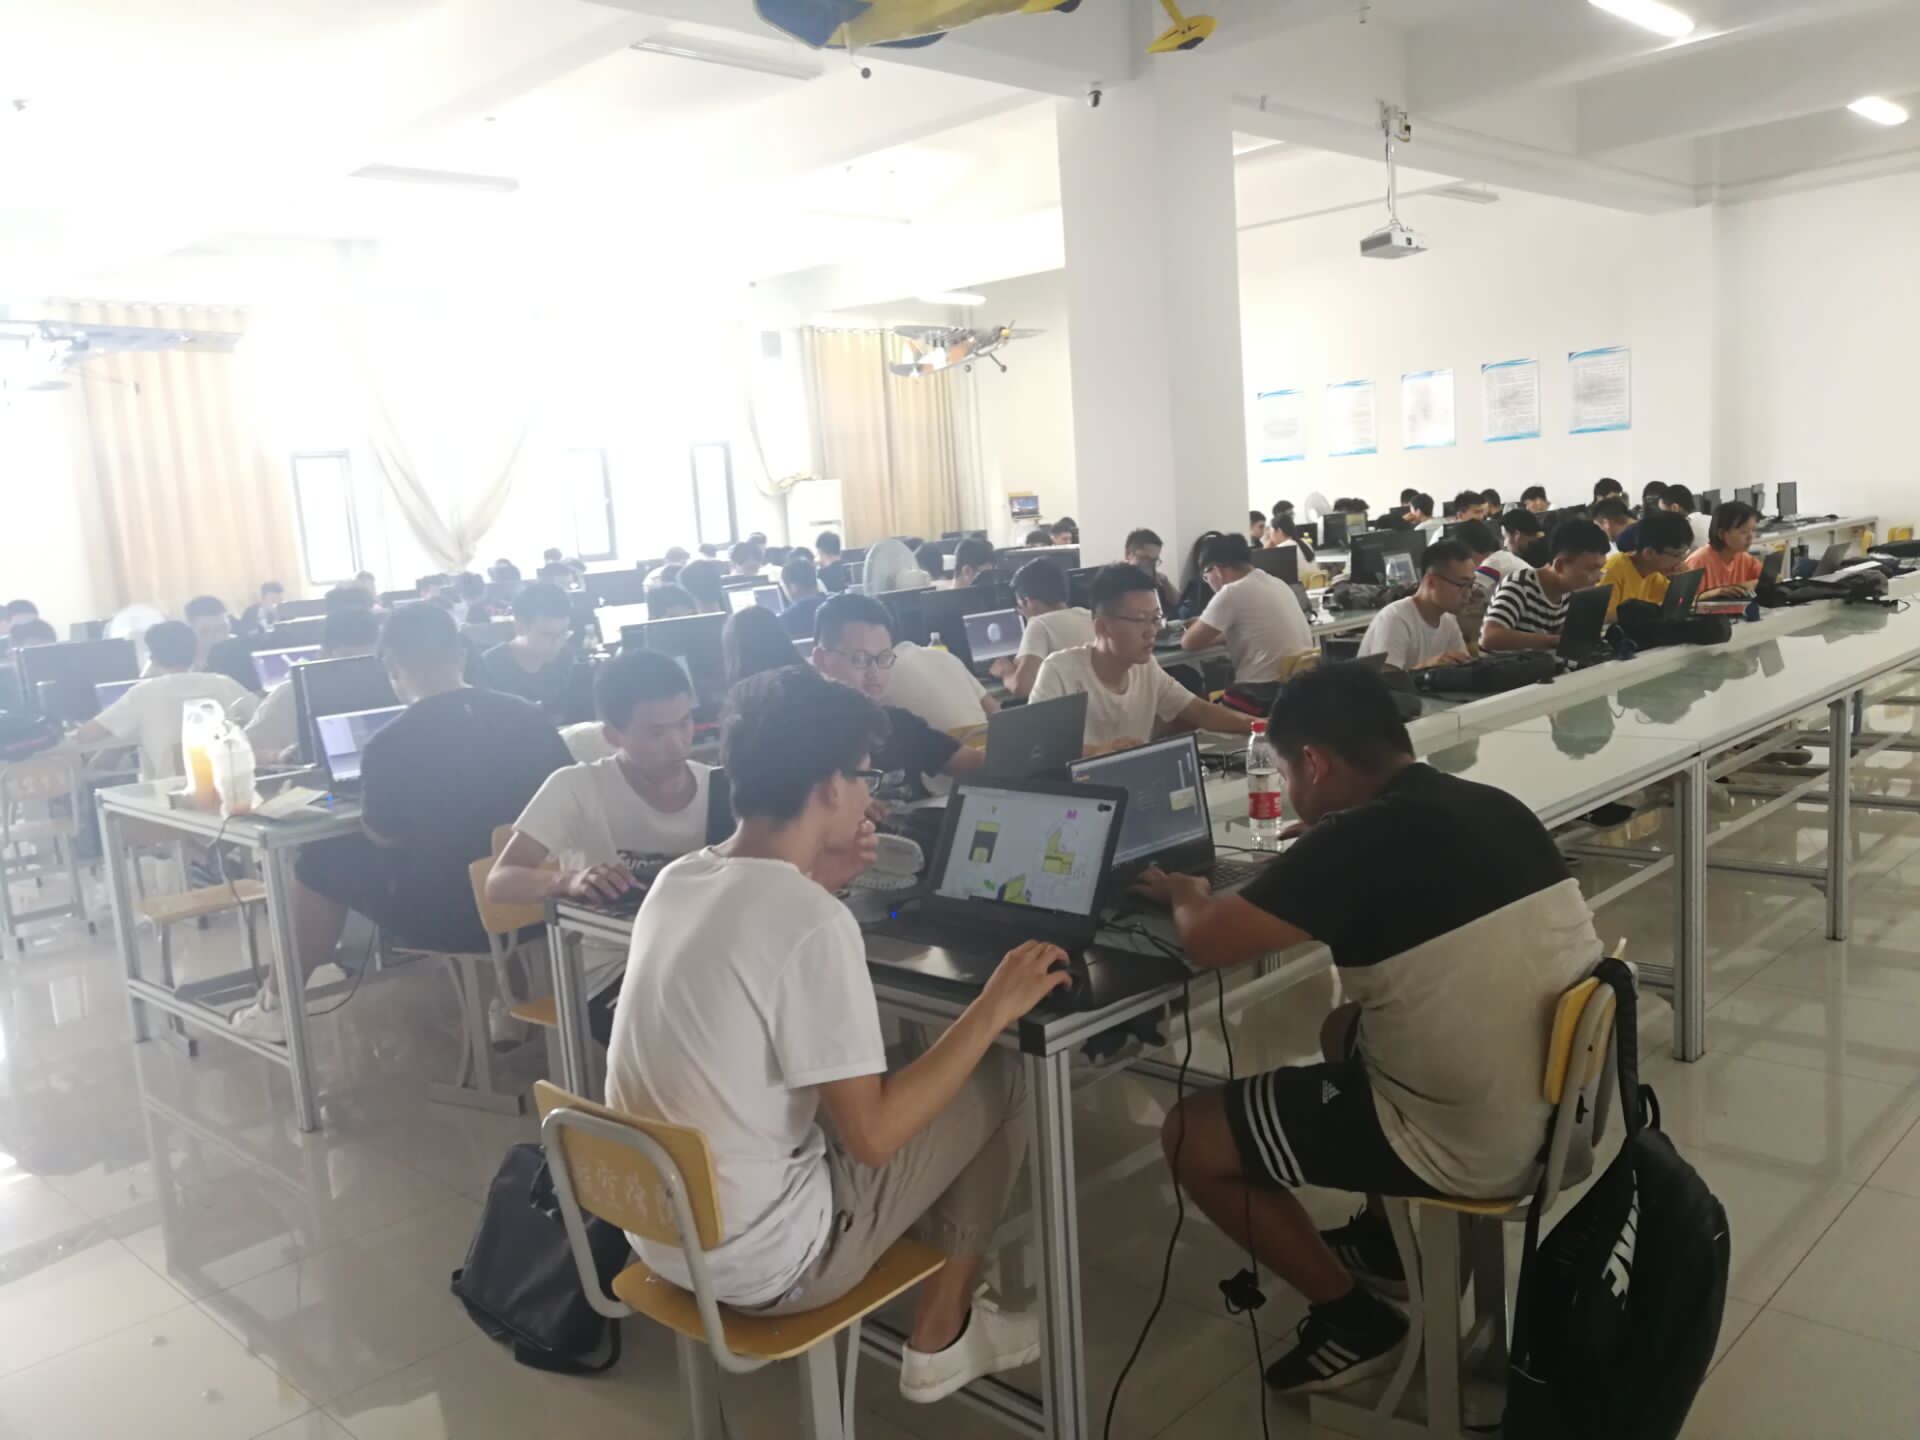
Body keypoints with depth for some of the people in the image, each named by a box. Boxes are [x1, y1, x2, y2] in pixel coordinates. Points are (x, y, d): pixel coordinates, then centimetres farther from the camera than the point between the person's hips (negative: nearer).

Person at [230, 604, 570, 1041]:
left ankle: (280, 1003, 32)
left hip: (439, 916, -4)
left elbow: (383, 838, 0)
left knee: (320, 860, 18)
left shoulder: (390, 742, -15)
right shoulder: (527, 715, -4)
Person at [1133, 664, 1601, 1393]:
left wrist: (1188, 894, 3)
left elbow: (1206, 942, -19)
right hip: (1561, 1104, 8)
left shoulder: (1357, 841, -23)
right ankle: (1388, 1234, 38)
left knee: (1189, 1136, 5)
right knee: (1344, 1026, 31)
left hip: (1472, 1148, -8)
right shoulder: (1496, 808, 1)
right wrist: (1297, 876, 16)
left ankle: (1354, 1322, 18)